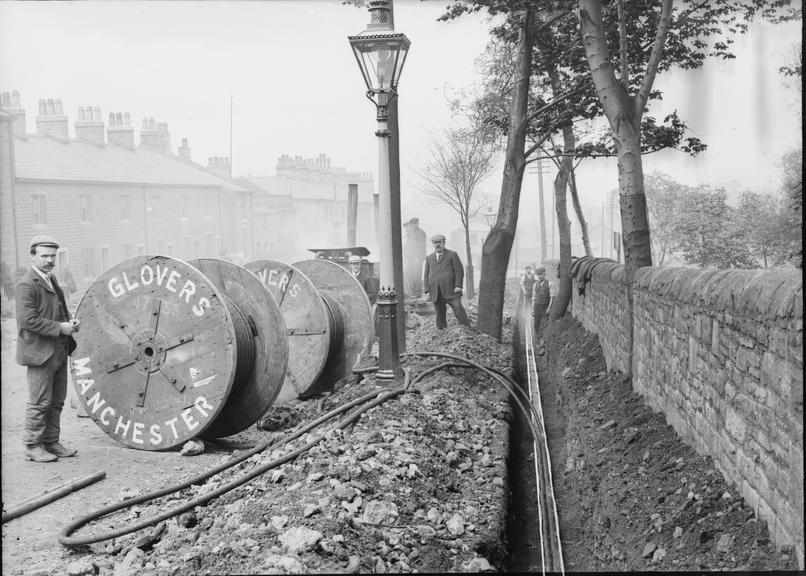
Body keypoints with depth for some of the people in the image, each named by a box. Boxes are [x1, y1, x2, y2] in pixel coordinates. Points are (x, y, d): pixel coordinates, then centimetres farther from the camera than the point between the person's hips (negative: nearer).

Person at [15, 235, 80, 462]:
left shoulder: (51, 280, 15)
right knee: (39, 403, -1)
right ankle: (32, 447, 9)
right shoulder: (26, 285, -14)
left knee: (57, 401, 13)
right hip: (40, 353, -9)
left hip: (59, 352, 9)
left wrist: (70, 321, 7)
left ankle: (51, 443, 23)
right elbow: (28, 320, -21)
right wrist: (59, 328, -19)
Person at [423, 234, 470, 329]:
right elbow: (426, 275, 17)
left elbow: (459, 271, 1)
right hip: (436, 294, 3)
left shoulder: (452, 255, 7)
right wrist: (427, 290, 7)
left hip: (451, 291, -3)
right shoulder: (429, 258, 18)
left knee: (458, 309, -14)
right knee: (440, 314, 4)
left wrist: (458, 286, -10)